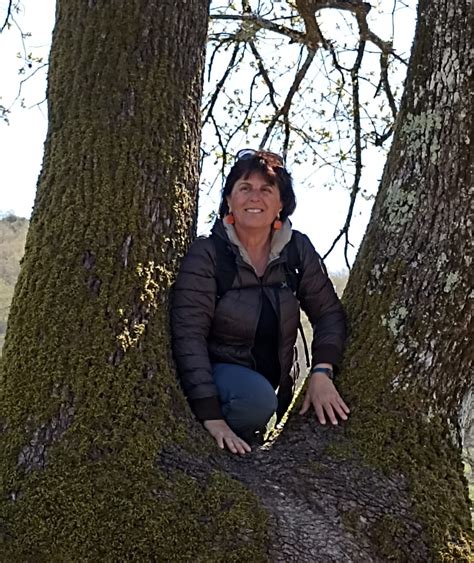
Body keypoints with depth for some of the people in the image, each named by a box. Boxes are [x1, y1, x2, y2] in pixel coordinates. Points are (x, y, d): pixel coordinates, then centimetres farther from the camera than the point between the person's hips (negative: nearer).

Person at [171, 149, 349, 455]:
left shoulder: (298, 250, -5)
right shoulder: (206, 254, -18)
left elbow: (329, 312, -2)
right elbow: (189, 336, -23)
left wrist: (321, 372, -20)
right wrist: (212, 418, -31)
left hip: (276, 378, 5)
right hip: (218, 370, -5)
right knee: (257, 399, -32)